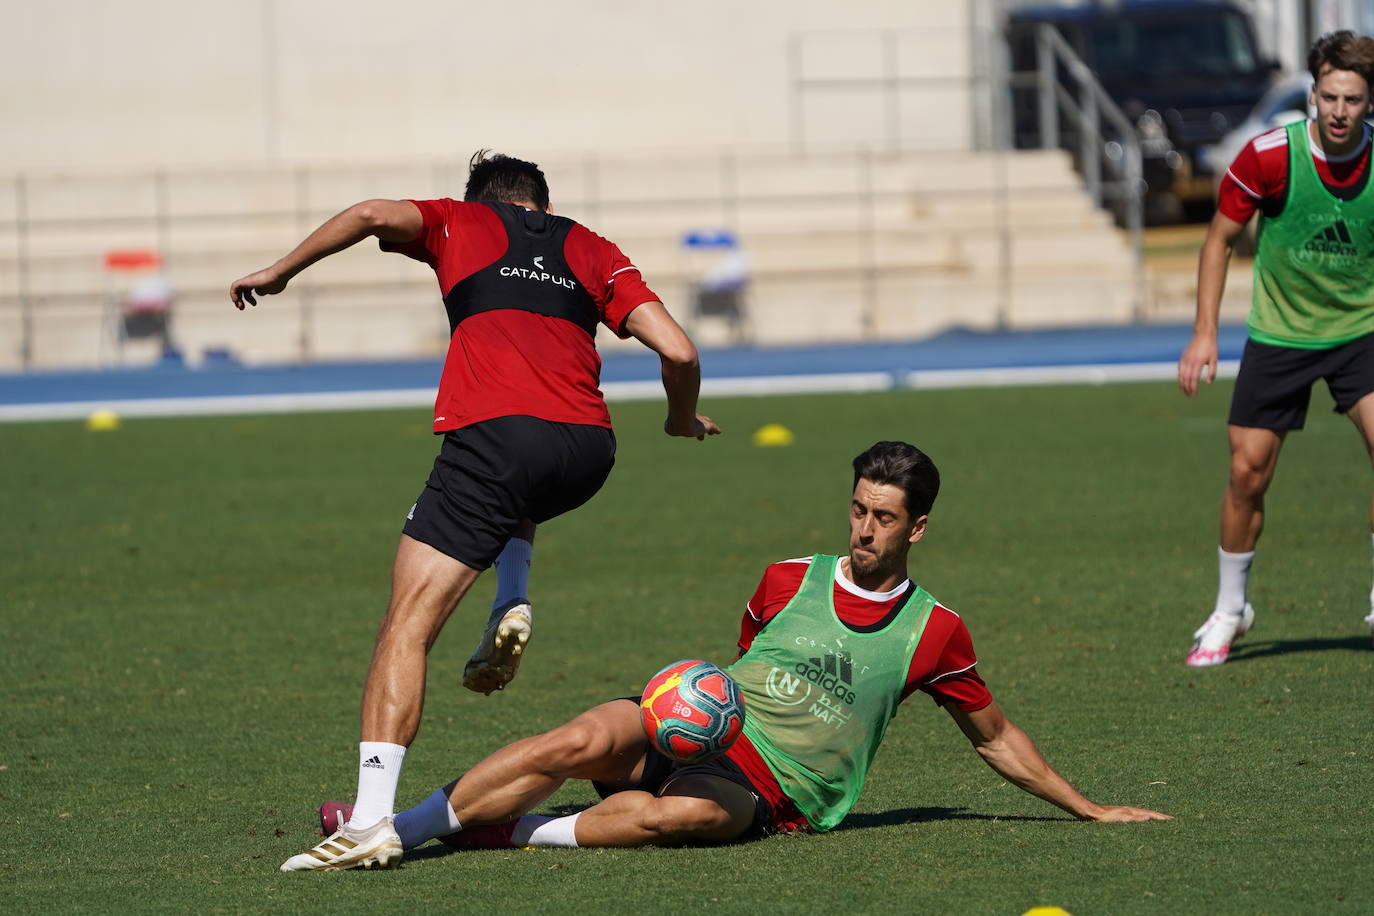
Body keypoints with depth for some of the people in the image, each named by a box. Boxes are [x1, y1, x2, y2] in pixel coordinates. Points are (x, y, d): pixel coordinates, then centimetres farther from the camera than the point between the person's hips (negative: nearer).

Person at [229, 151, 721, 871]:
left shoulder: (461, 225, 21)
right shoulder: (592, 251, 26)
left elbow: (375, 215, 0)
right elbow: (678, 352, 14)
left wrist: (281, 271, 10)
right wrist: (683, 421, 34)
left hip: (494, 430, -4)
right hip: (589, 450, 4)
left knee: (407, 625, -5)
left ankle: (372, 818, -20)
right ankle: (511, 607, 14)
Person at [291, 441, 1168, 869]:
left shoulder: (933, 632, 5)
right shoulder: (788, 582, 13)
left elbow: (997, 738, 16)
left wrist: (1087, 807, 16)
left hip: (767, 791, -3)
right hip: (697, 729, 3)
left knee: (690, 813, -40)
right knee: (589, 739, -31)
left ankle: (512, 832, -27)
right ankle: (392, 829, -31)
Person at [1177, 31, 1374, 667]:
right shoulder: (1269, 156, -17)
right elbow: (1220, 237, -3)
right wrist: (1205, 332, -7)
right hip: (1278, 334, 0)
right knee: (1248, 472, 1)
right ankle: (1229, 610, 22)